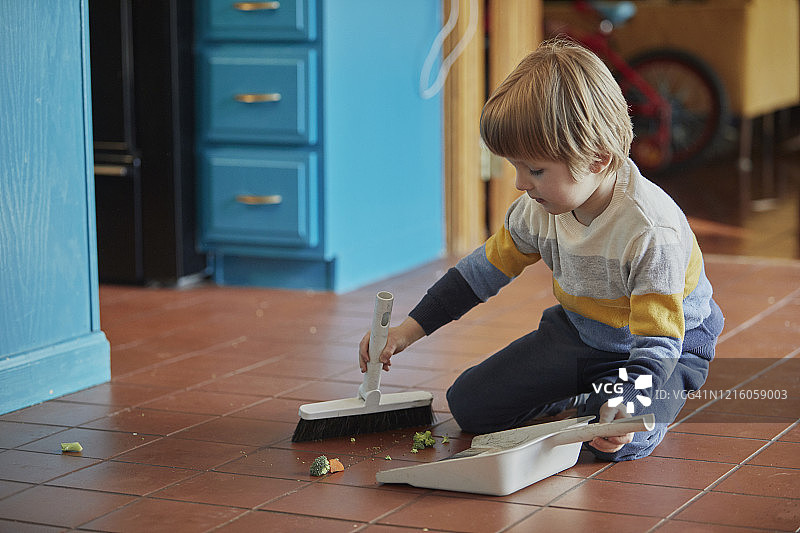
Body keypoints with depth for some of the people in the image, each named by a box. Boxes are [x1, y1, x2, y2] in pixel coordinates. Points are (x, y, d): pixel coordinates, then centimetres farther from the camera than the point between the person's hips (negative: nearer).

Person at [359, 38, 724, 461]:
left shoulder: (653, 231, -32)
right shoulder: (540, 209, -12)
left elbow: (658, 344, -32)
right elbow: (487, 267, 4)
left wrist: (623, 407, -50)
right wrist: (409, 330, 3)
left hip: (669, 346, -6)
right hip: (577, 332, 6)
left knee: (620, 443, -35)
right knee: (468, 404, -7)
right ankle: (583, 401, 9)